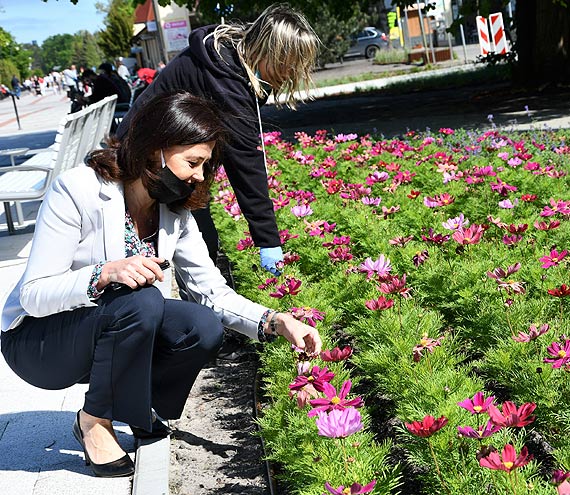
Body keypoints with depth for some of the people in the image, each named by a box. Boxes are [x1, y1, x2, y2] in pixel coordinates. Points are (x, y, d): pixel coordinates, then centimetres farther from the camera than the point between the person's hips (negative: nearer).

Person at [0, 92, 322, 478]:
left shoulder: (176, 212, -5)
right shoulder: (79, 190, -24)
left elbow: (212, 291, -4)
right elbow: (33, 295, -25)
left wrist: (275, 322, -18)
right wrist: (106, 274, -41)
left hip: (103, 334, 6)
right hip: (36, 339, -6)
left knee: (205, 329, -19)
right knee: (142, 302, -33)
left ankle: (132, 405, 6)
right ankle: (95, 421, -10)